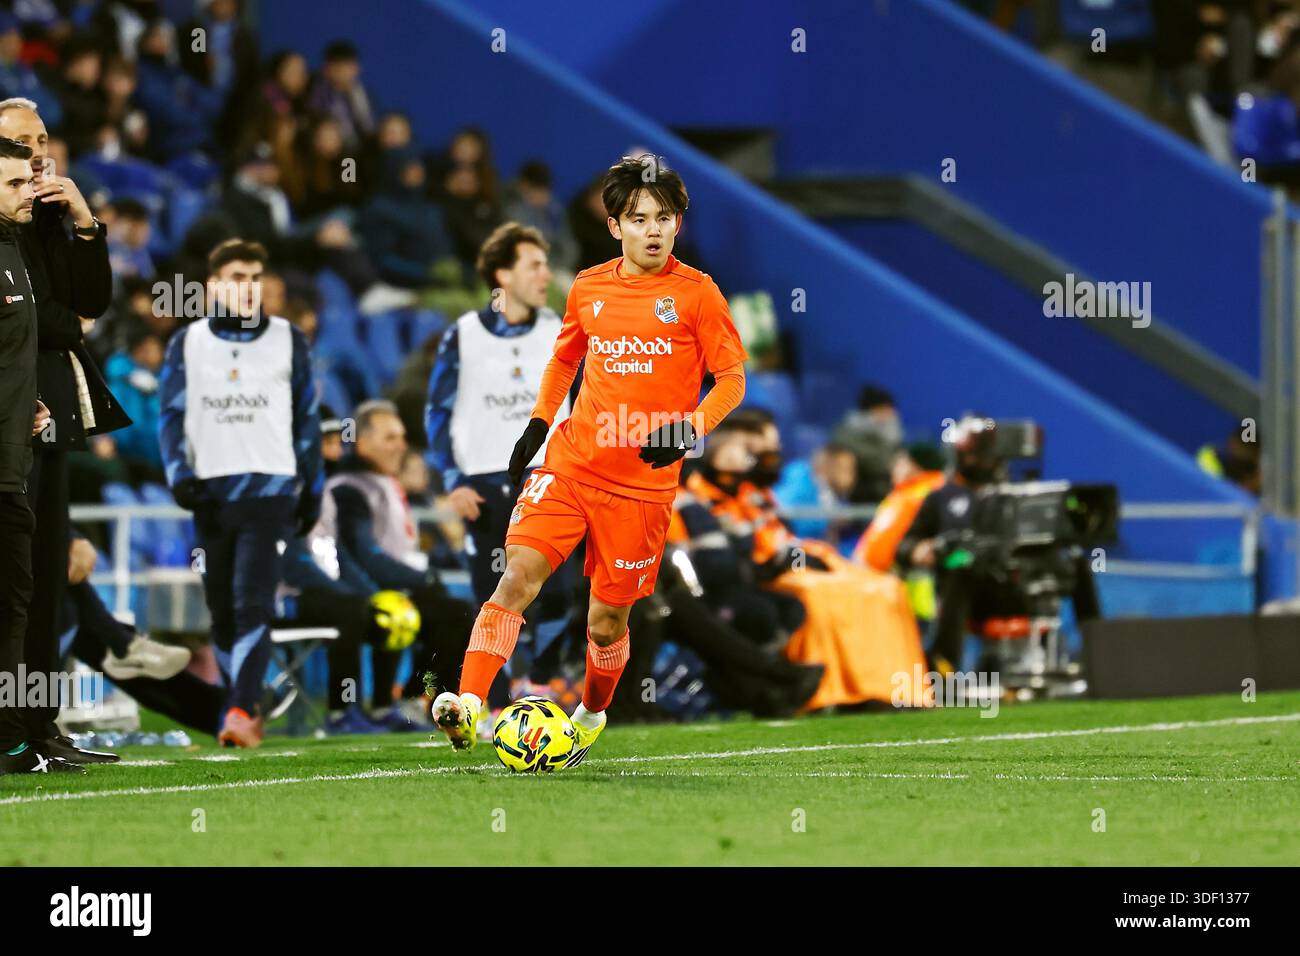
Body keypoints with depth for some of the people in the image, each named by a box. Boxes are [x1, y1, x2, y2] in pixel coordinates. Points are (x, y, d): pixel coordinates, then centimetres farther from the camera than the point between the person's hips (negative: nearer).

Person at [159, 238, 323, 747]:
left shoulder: (287, 340, 6)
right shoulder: (187, 343, 8)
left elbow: (307, 417, 11)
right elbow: (171, 415, 9)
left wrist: (311, 489, 10)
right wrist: (180, 476, -6)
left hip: (270, 489, -3)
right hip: (211, 492, 3)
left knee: (253, 605, -16)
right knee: (222, 611, 6)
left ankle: (241, 712, -22)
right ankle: (245, 707, 19)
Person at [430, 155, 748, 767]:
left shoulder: (695, 293, -3)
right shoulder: (588, 289, 8)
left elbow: (731, 380, -1)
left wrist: (689, 428, -17)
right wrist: (538, 423, 13)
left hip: (642, 482, -2)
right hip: (571, 462, 2)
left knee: (607, 620, 4)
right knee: (519, 574, -17)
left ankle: (591, 717, 31)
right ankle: (469, 706, -21)